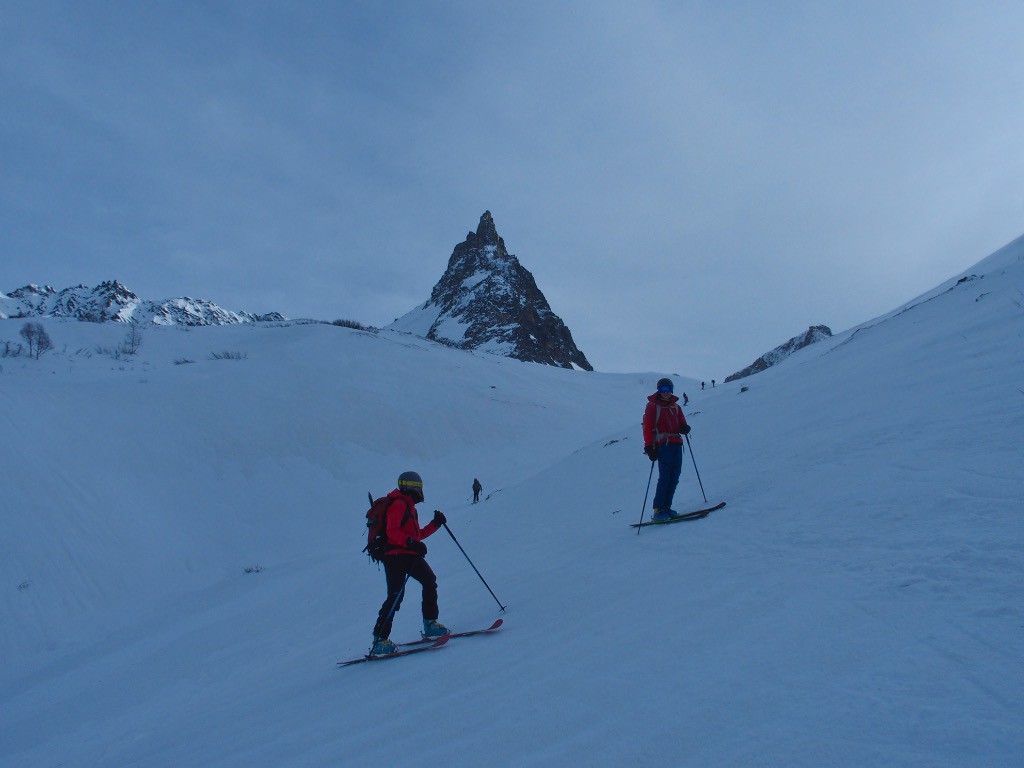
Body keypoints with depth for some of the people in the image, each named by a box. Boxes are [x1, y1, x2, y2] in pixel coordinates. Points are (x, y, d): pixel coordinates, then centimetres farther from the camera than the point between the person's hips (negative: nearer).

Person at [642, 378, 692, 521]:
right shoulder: (652, 406, 2)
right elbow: (647, 427, -5)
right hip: (663, 444, -6)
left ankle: (666, 507, 8)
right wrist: (649, 447, -14)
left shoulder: (675, 407, 20)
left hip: (677, 444, 6)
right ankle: (658, 510, -11)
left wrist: (685, 428, -5)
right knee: (665, 477, -12)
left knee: (674, 477, 3)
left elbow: (681, 424, 20)